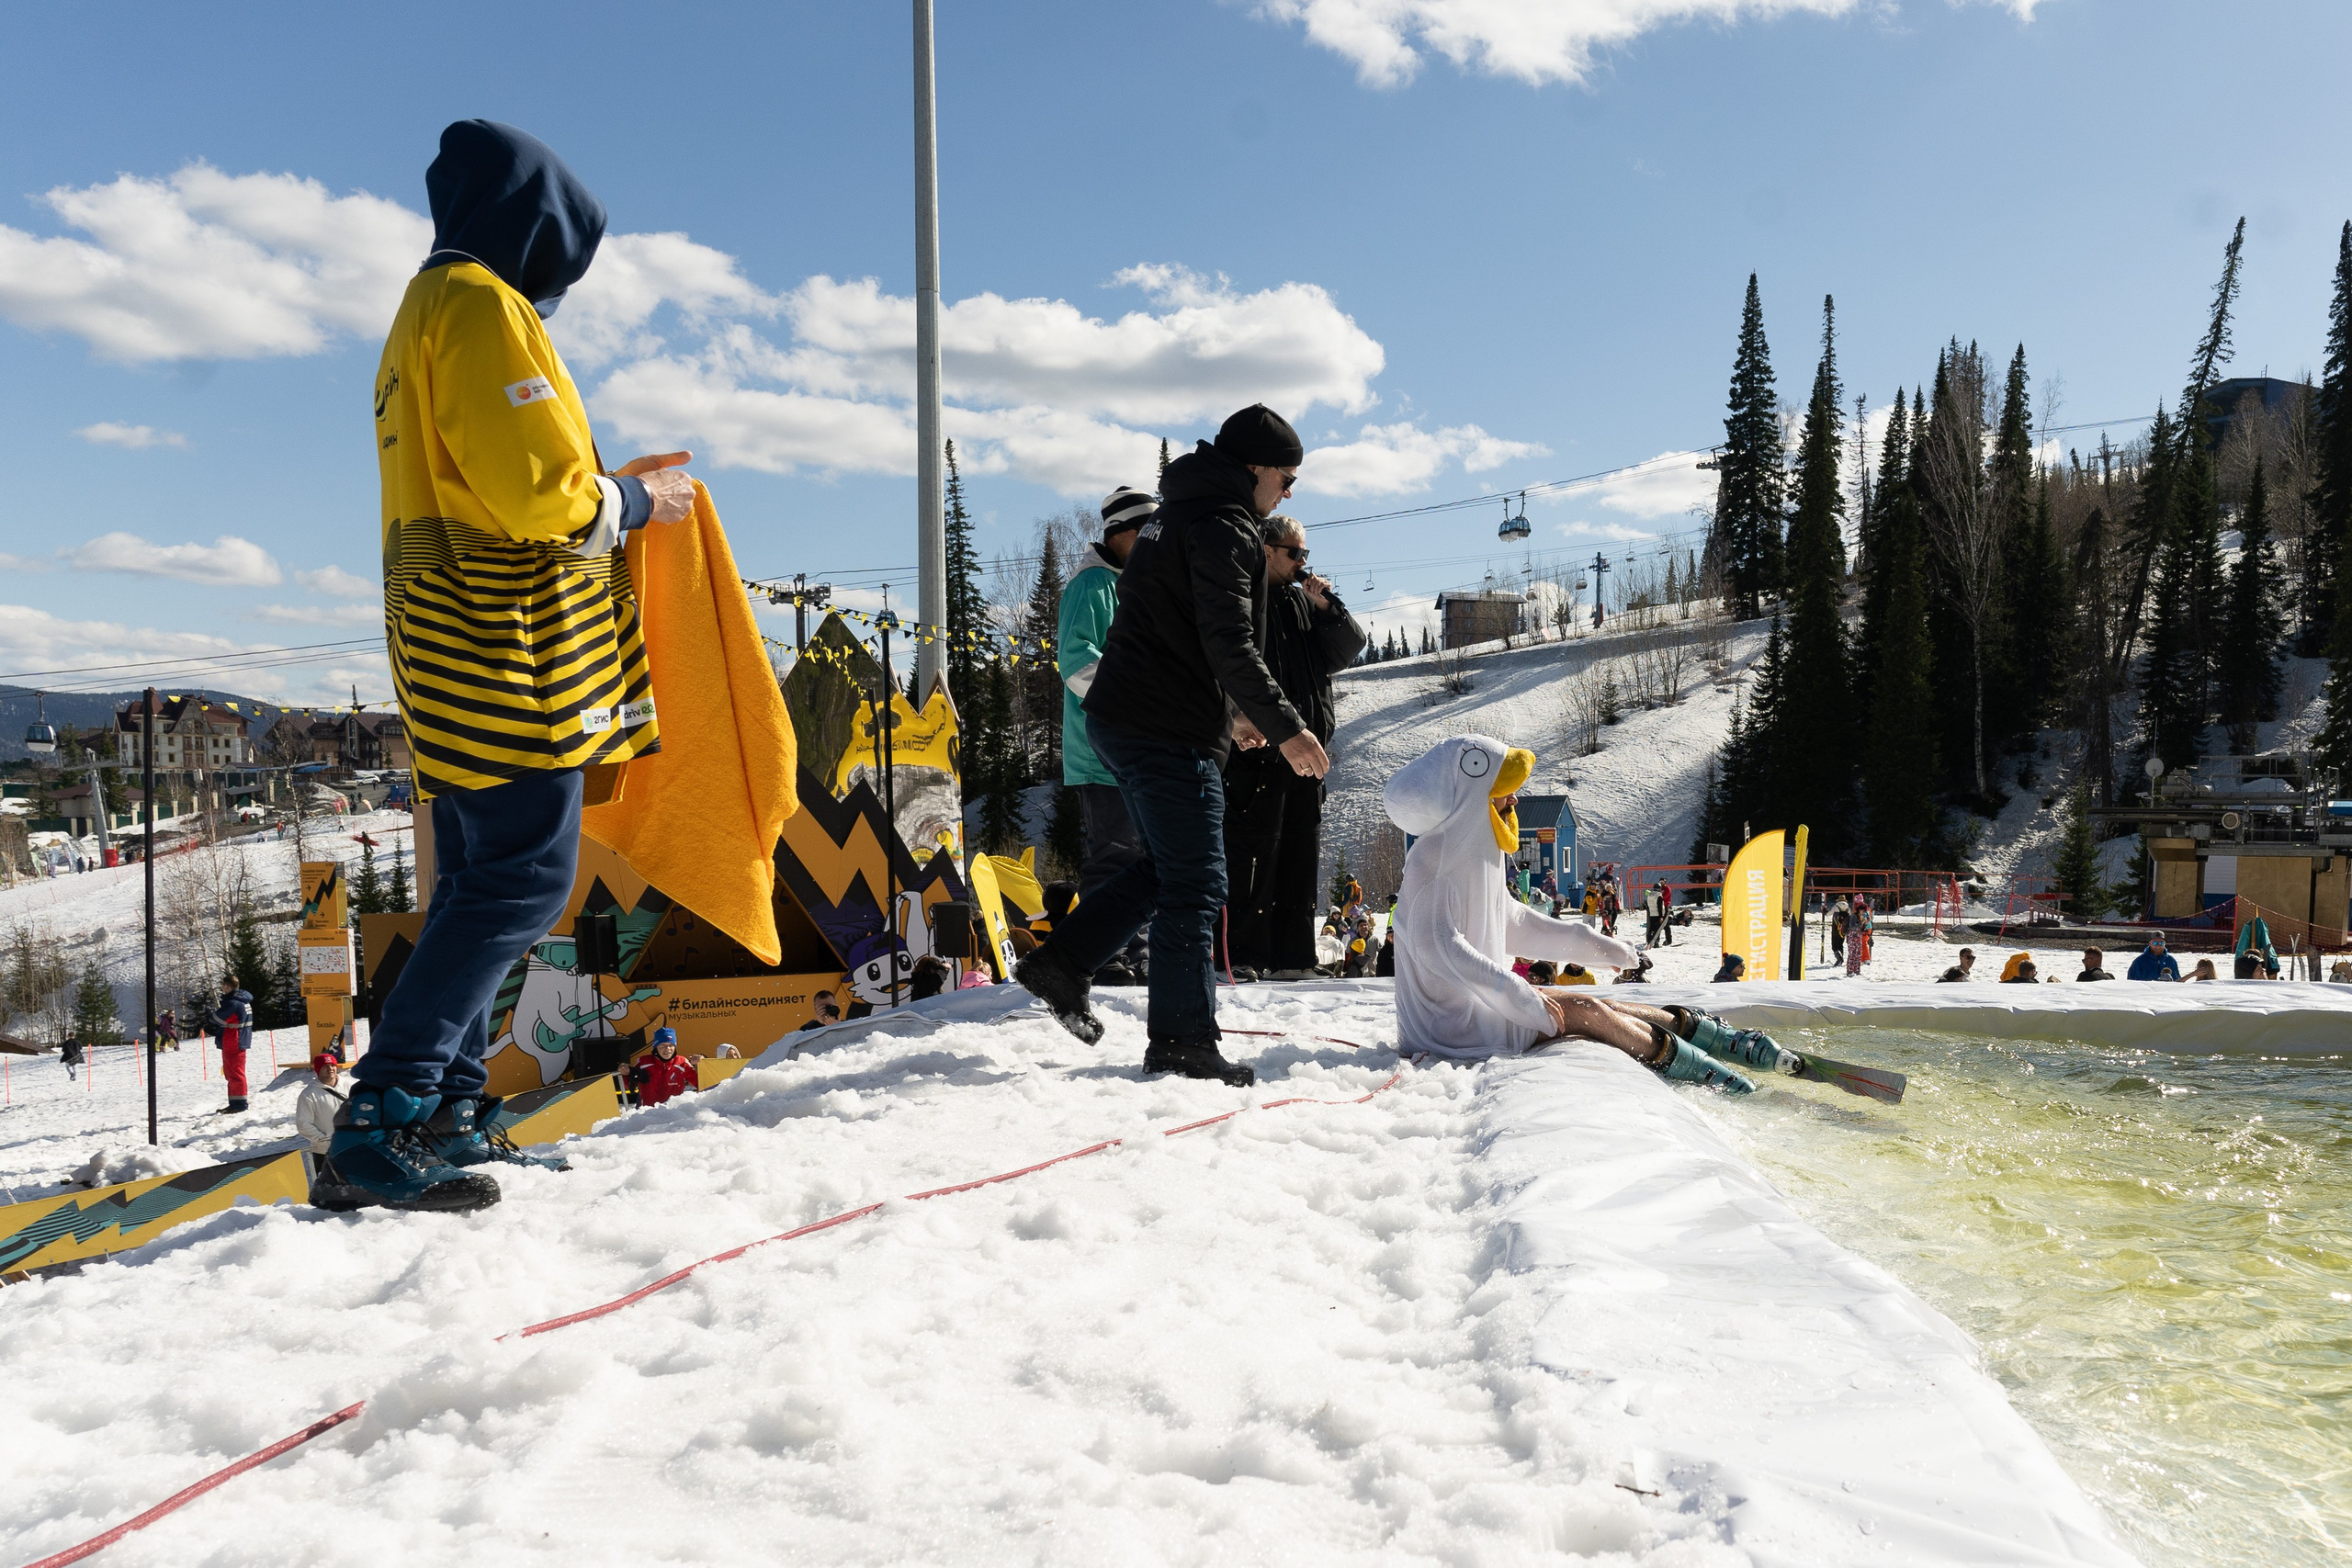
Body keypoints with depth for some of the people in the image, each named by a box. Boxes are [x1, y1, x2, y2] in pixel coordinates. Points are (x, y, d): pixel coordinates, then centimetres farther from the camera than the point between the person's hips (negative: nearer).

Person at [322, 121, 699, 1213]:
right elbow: (537, 487, -20)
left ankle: (446, 1111, 18)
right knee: (524, 878, -13)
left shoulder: (428, 309, 24)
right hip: (507, 649, -11)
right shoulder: (482, 306, -9)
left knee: (481, 883, 13)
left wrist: (608, 486, 18)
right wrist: (633, 501, -3)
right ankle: (380, 1127, -15)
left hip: (459, 655, 11)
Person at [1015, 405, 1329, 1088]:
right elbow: (1230, 644, -22)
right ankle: (1182, 1040, 2)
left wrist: (1228, 714, 28)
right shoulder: (1223, 527, -12)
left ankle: (1063, 962, 18)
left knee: (1168, 865, 20)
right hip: (1170, 733, -10)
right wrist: (1284, 725, -19)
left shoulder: (1177, 515, 20)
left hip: (1120, 721, 10)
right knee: (1195, 885, -3)